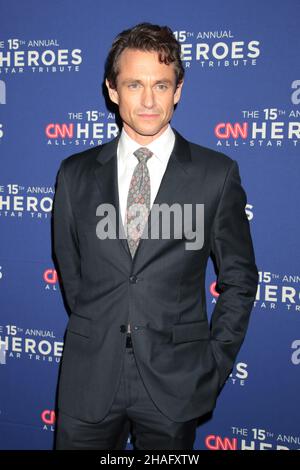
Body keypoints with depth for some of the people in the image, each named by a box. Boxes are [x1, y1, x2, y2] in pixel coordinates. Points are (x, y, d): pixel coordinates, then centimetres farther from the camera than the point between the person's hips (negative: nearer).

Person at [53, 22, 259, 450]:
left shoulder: (218, 174, -4)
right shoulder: (75, 174, 2)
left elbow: (239, 278, 2)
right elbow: (70, 269, 10)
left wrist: (215, 363, -1)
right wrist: (95, 337, 8)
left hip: (175, 382, -1)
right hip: (89, 379, 2)